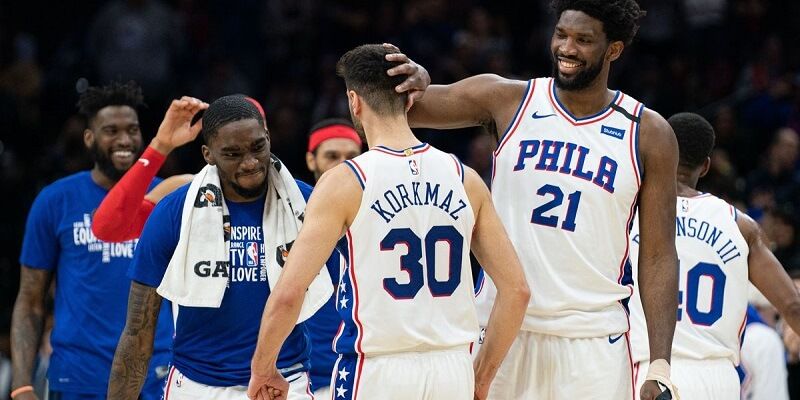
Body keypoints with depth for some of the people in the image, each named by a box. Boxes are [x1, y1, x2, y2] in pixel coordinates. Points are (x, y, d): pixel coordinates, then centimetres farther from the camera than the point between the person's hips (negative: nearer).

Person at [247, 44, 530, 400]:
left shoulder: (344, 182, -7)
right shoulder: (465, 180, 5)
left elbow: (288, 295, -13)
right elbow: (516, 290, 5)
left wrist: (262, 370, 2)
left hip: (375, 371, -4)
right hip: (452, 370, 4)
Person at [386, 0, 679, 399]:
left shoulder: (648, 134, 2)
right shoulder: (508, 100, 3)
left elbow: (657, 258, 2)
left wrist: (659, 367, -6)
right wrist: (413, 79, -23)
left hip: (593, 344, -1)